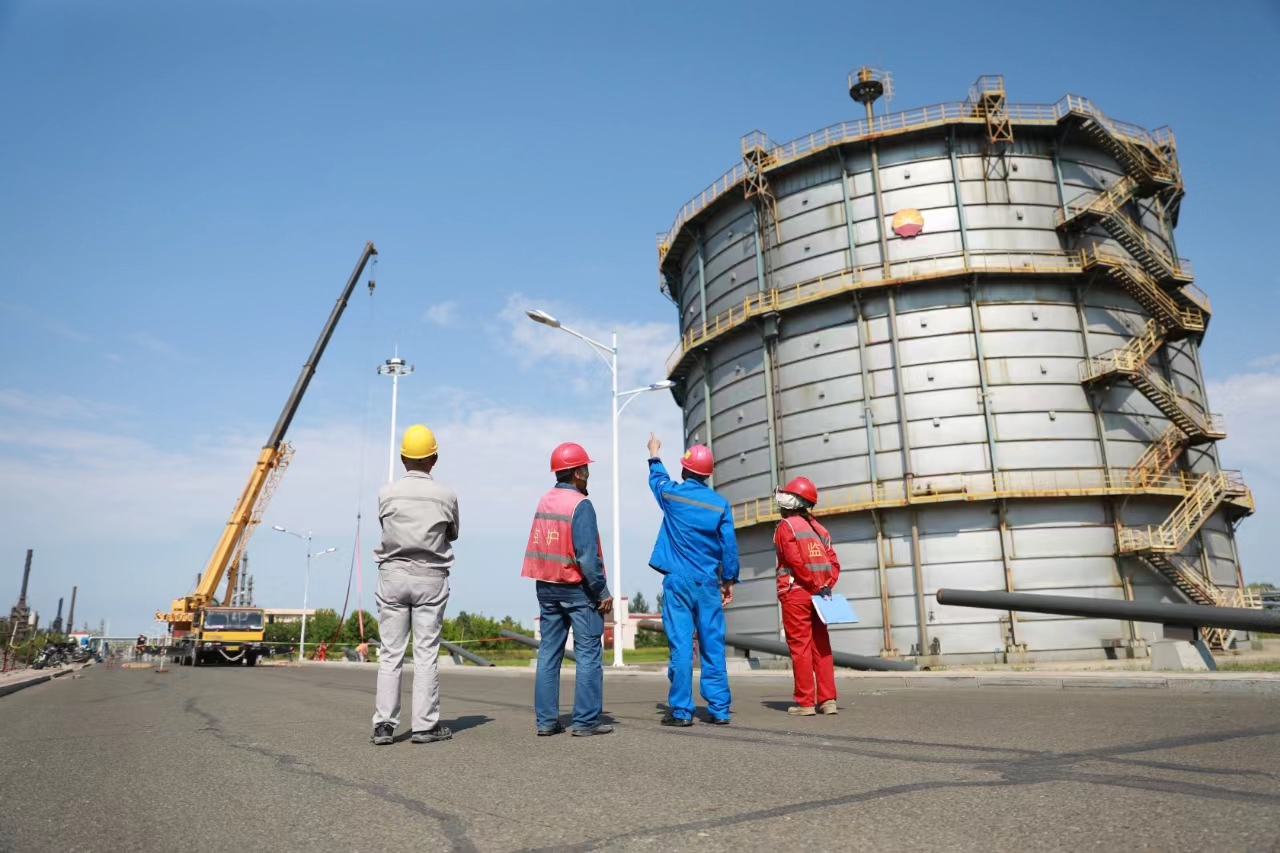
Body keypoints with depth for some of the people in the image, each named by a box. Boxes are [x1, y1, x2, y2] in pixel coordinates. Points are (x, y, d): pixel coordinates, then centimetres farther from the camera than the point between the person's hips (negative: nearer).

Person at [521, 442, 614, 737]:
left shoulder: (544, 501, 7)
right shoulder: (580, 504, -14)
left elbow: (539, 548, 6)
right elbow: (587, 556, -19)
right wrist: (602, 592, -13)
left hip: (546, 586, 7)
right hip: (578, 588, -7)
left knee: (548, 653, 10)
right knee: (588, 654, 1)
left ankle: (546, 720, 13)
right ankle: (586, 721, 2)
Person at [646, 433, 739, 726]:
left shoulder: (672, 493, 0)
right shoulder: (720, 503, 1)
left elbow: (657, 478, 24)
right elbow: (729, 546, 1)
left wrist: (654, 455, 42)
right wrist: (729, 580, 11)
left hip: (678, 580, -1)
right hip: (708, 582, 2)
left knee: (681, 645, -2)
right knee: (713, 646, 6)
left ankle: (681, 710, 0)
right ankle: (719, 709, 9)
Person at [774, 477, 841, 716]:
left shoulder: (785, 526, -6)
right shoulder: (818, 528, 15)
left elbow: (796, 561, -17)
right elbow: (833, 562, 8)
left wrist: (816, 586, -11)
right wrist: (826, 586, 2)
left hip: (795, 594, -6)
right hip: (817, 595, 6)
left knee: (800, 647, -3)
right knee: (821, 647, 9)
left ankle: (805, 702, -1)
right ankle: (827, 700, 8)